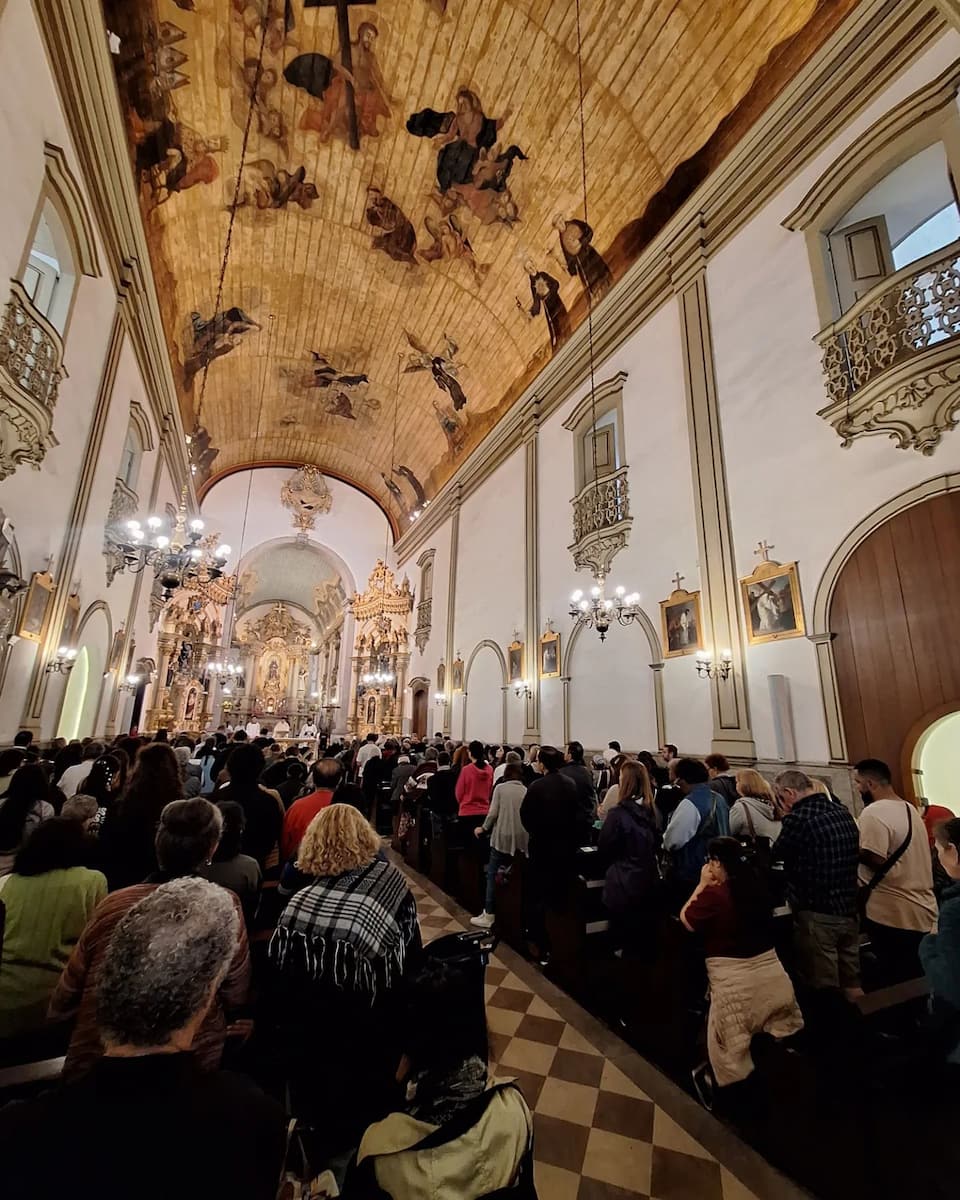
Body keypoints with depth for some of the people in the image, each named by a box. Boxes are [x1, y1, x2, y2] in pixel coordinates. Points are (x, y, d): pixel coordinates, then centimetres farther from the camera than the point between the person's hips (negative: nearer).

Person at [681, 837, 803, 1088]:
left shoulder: (713, 894, -22)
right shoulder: (756, 885, -1)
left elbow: (685, 921, -6)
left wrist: (703, 885, -5)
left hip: (735, 981, -7)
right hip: (770, 971, 7)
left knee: (730, 1051, 13)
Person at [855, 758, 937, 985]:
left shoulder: (873, 812, -20)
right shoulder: (909, 808, 10)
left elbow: (874, 859, -26)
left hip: (894, 915, -9)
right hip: (920, 910, 9)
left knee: (895, 985, 4)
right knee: (914, 981, 19)